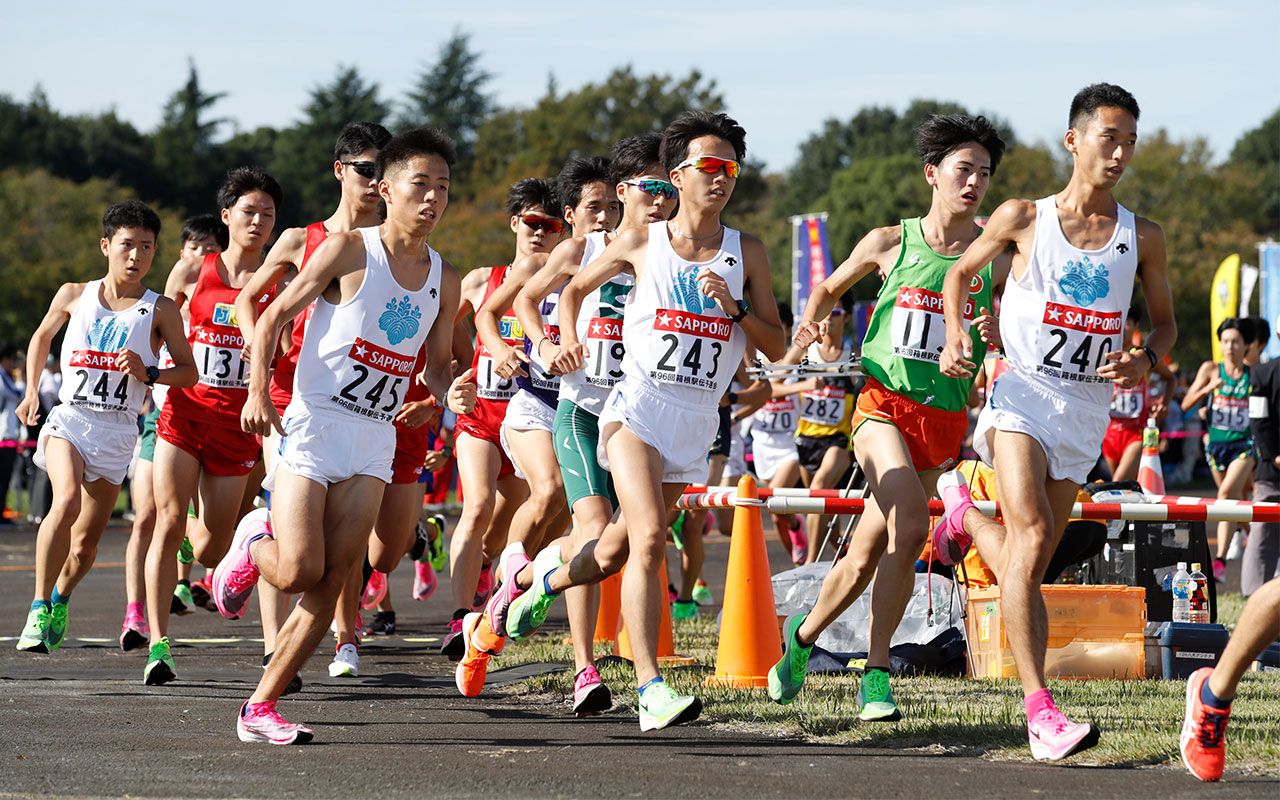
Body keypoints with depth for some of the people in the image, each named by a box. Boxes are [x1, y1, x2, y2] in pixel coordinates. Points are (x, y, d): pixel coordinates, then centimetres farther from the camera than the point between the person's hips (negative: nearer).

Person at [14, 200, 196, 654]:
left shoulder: (159, 310, 1)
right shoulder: (74, 296, 6)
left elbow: (188, 371, 3)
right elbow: (42, 337, 24)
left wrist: (148, 374, -15)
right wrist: (32, 391, 13)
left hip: (117, 432, 1)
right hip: (69, 418, -1)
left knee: (86, 544, 6)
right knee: (67, 501, -29)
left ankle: (60, 598, 38)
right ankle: (38, 609, -23)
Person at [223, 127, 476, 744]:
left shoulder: (444, 280, 10)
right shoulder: (349, 250, -6)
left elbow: (435, 365, 18)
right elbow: (272, 318, -3)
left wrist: (451, 392, -6)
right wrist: (258, 391, -17)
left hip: (377, 439, 5)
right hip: (313, 426, -5)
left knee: (331, 583, -4)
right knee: (300, 572, -15)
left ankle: (260, 709, 2)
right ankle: (253, 548, 21)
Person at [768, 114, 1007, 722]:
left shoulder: (996, 258, 4)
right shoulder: (890, 243, 3)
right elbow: (830, 288, 20)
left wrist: (996, 335, -12)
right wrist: (809, 326, 1)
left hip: (944, 418, 3)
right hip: (883, 402, -2)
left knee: (867, 557, 2)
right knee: (911, 524, -25)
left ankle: (803, 634, 25)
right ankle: (877, 667, -12)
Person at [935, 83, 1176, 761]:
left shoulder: (1142, 239, 5)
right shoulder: (1024, 218, 0)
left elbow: (1165, 321, 16)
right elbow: (962, 273, 14)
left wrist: (1146, 360, -7)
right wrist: (956, 337, -3)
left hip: (1089, 407, 3)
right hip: (1023, 393, -3)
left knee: (1027, 564, 9)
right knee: (1032, 535, -23)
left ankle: (964, 514, 45)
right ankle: (1039, 710, -27)